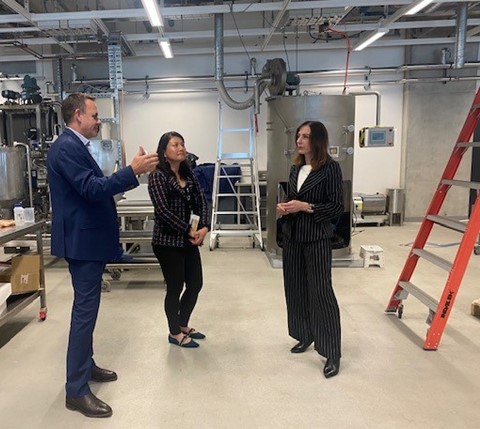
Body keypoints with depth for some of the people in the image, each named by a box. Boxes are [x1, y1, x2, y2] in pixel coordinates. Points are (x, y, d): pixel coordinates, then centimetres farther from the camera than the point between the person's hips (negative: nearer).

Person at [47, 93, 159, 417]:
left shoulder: (76, 146, 15)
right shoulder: (67, 147, -18)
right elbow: (92, 188, -28)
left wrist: (133, 172, 11)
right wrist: (133, 170, -28)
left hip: (89, 238, 11)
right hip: (82, 240, -11)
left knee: (87, 306, 19)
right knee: (85, 310, -5)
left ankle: (84, 365, 34)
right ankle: (77, 390, 5)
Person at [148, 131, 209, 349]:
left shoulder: (189, 174, 10)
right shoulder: (158, 176, -10)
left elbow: (201, 202, 6)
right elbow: (162, 210, -18)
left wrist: (203, 227, -10)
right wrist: (188, 230, -16)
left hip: (189, 241, 7)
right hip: (168, 242, -7)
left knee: (196, 284, 12)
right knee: (175, 287, 4)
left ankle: (183, 325, 35)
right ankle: (175, 333, 24)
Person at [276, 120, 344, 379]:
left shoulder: (330, 168, -10)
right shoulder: (295, 168, 10)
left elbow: (337, 207, -12)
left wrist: (306, 207, -19)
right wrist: (283, 207, -2)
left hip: (317, 239, -7)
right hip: (292, 236, 7)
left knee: (321, 292, -4)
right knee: (295, 288, 13)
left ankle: (332, 354, 6)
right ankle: (305, 336, 32)